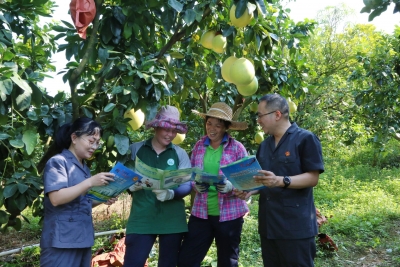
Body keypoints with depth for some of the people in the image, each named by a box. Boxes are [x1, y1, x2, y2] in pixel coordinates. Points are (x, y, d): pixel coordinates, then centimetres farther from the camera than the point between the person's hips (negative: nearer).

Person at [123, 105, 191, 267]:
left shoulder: (180, 153, 2)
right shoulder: (135, 149, 2)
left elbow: (187, 185, -3)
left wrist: (170, 193, -23)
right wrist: (130, 185, -17)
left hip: (172, 220, 1)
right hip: (141, 219, -1)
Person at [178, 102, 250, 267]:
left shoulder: (237, 147, -6)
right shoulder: (199, 146, 4)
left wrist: (230, 187, -23)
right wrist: (196, 185, -12)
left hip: (229, 213, -3)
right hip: (201, 212, 3)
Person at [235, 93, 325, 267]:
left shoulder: (305, 139, -8)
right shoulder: (264, 145, 15)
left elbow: (312, 178, -13)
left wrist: (280, 181, -27)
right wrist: (250, 190, 0)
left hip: (296, 226, -7)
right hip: (268, 225, 7)